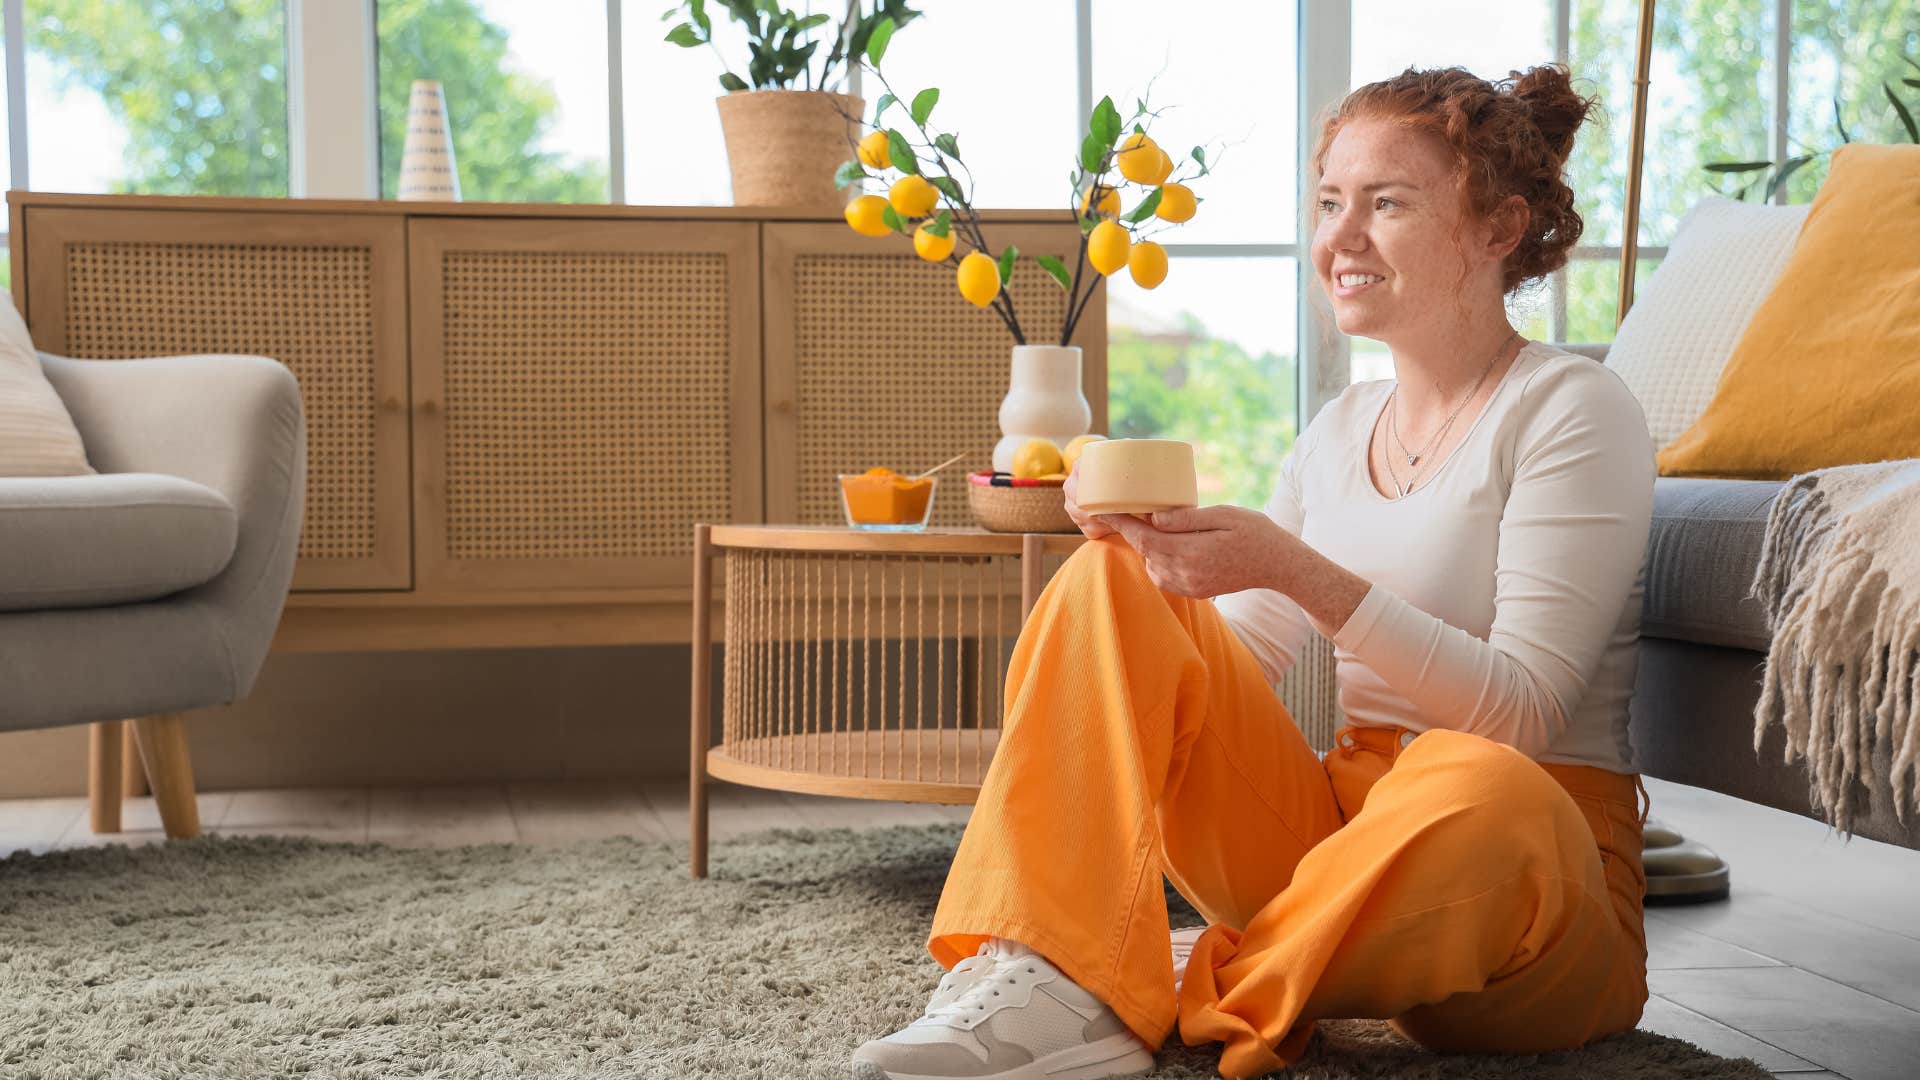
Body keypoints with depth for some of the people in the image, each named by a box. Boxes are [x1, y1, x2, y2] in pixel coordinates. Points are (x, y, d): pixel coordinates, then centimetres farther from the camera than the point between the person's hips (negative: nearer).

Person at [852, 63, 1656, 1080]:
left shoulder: (1574, 411, -6)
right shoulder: (1339, 431, 14)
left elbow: (1521, 712, -16)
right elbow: (1229, 660, 12)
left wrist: (1296, 571, -25)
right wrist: (1156, 531, -8)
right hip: (1334, 822, 6)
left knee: (1475, 789, -42)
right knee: (1111, 583, -11)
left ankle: (1205, 996, -22)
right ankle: (1038, 980, -25)